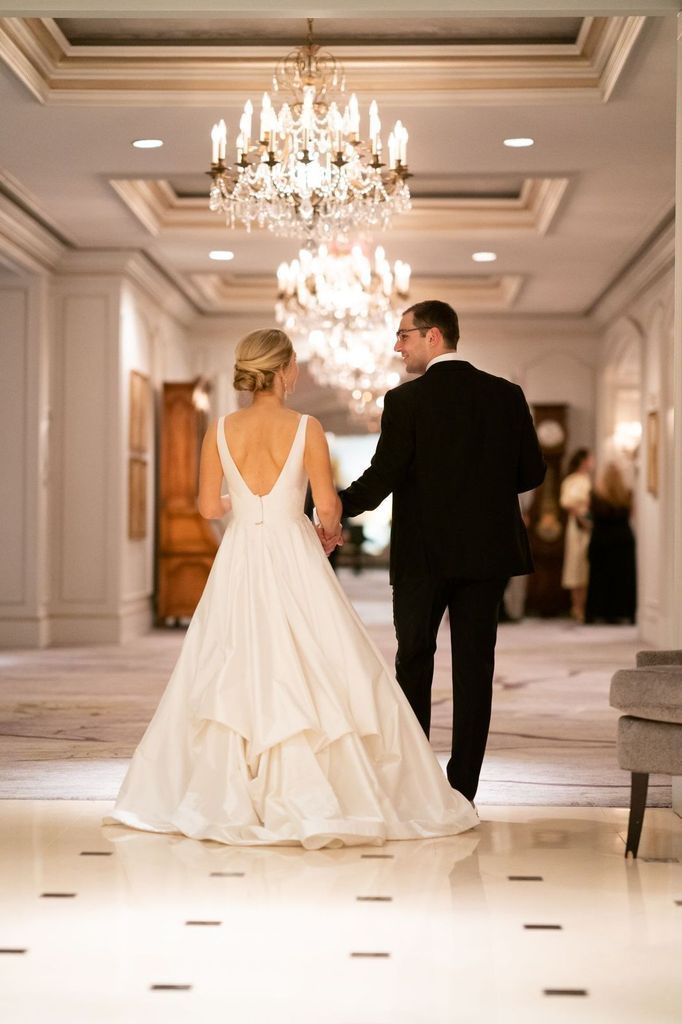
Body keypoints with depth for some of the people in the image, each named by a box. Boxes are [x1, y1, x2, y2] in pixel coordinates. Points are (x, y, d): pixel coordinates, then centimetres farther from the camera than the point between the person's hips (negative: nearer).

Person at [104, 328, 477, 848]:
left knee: (230, 679, 10)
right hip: (294, 558, -3)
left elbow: (209, 506, 4)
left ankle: (232, 796, 14)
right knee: (313, 675, 3)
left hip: (239, 561, 3)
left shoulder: (221, 430, -1)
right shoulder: (306, 428, -9)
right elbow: (328, 507, -7)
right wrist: (329, 527, 15)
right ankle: (313, 799, 2)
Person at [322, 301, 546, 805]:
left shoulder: (406, 400, -9)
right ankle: (462, 790, 6)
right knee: (474, 665, 5)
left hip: (423, 554, -3)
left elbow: (383, 476, -12)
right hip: (487, 550, 3)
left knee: (414, 662, 11)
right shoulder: (506, 395, 3)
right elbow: (532, 471, 4)